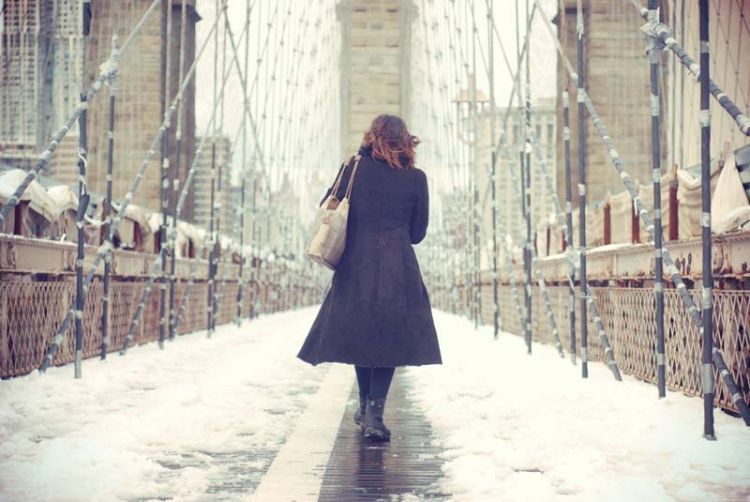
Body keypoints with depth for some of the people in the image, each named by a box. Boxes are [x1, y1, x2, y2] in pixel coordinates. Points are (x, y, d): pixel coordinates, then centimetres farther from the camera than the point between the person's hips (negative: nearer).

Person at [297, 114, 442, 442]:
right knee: (389, 338, 4)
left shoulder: (353, 168, 1)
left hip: (355, 264, 1)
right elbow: (418, 233, 8)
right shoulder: (416, 179, 2)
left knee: (359, 333, 16)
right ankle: (375, 414, -8)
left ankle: (366, 408, 26)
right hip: (398, 267, -1)